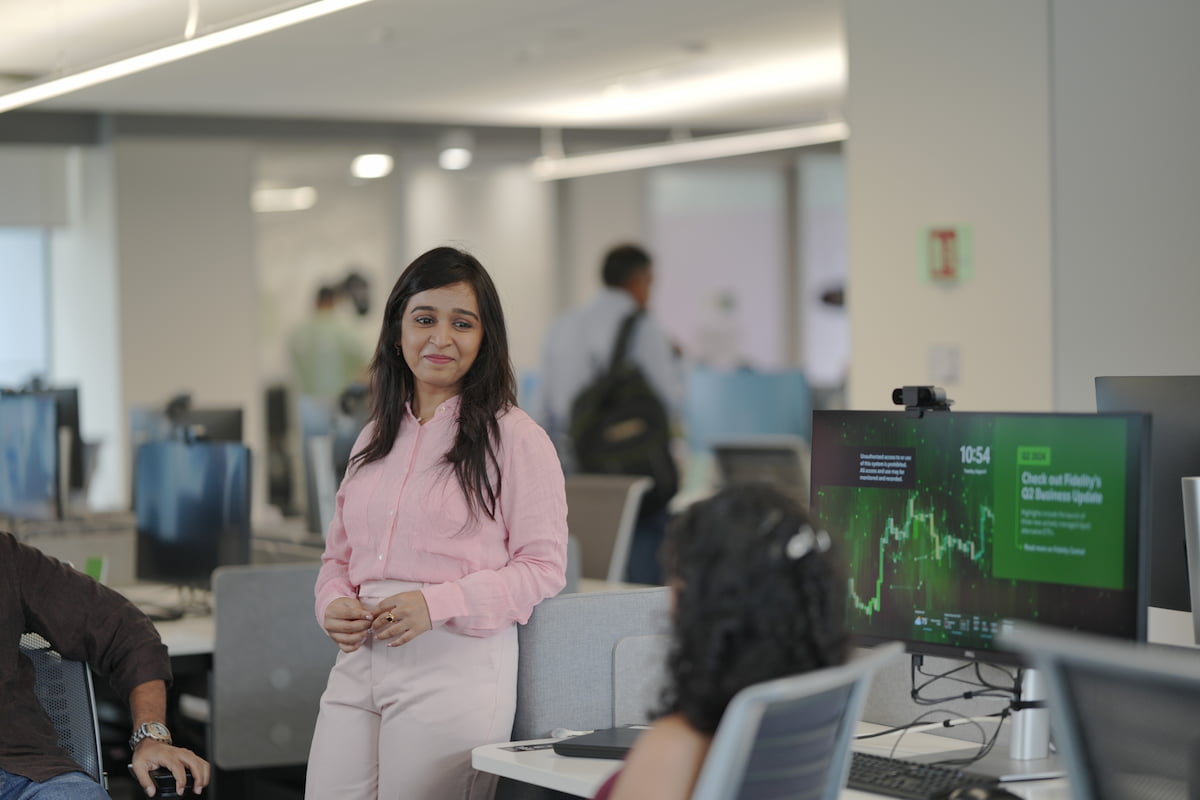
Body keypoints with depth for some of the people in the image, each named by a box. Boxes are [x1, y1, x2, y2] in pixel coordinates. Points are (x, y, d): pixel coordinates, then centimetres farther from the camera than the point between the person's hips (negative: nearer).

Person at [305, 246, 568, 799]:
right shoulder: (376, 437, 18)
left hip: (455, 663, -5)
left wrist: (438, 603, -17)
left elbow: (543, 566, -7)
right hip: (360, 661, 6)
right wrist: (333, 605, 1)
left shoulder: (514, 437, -3)